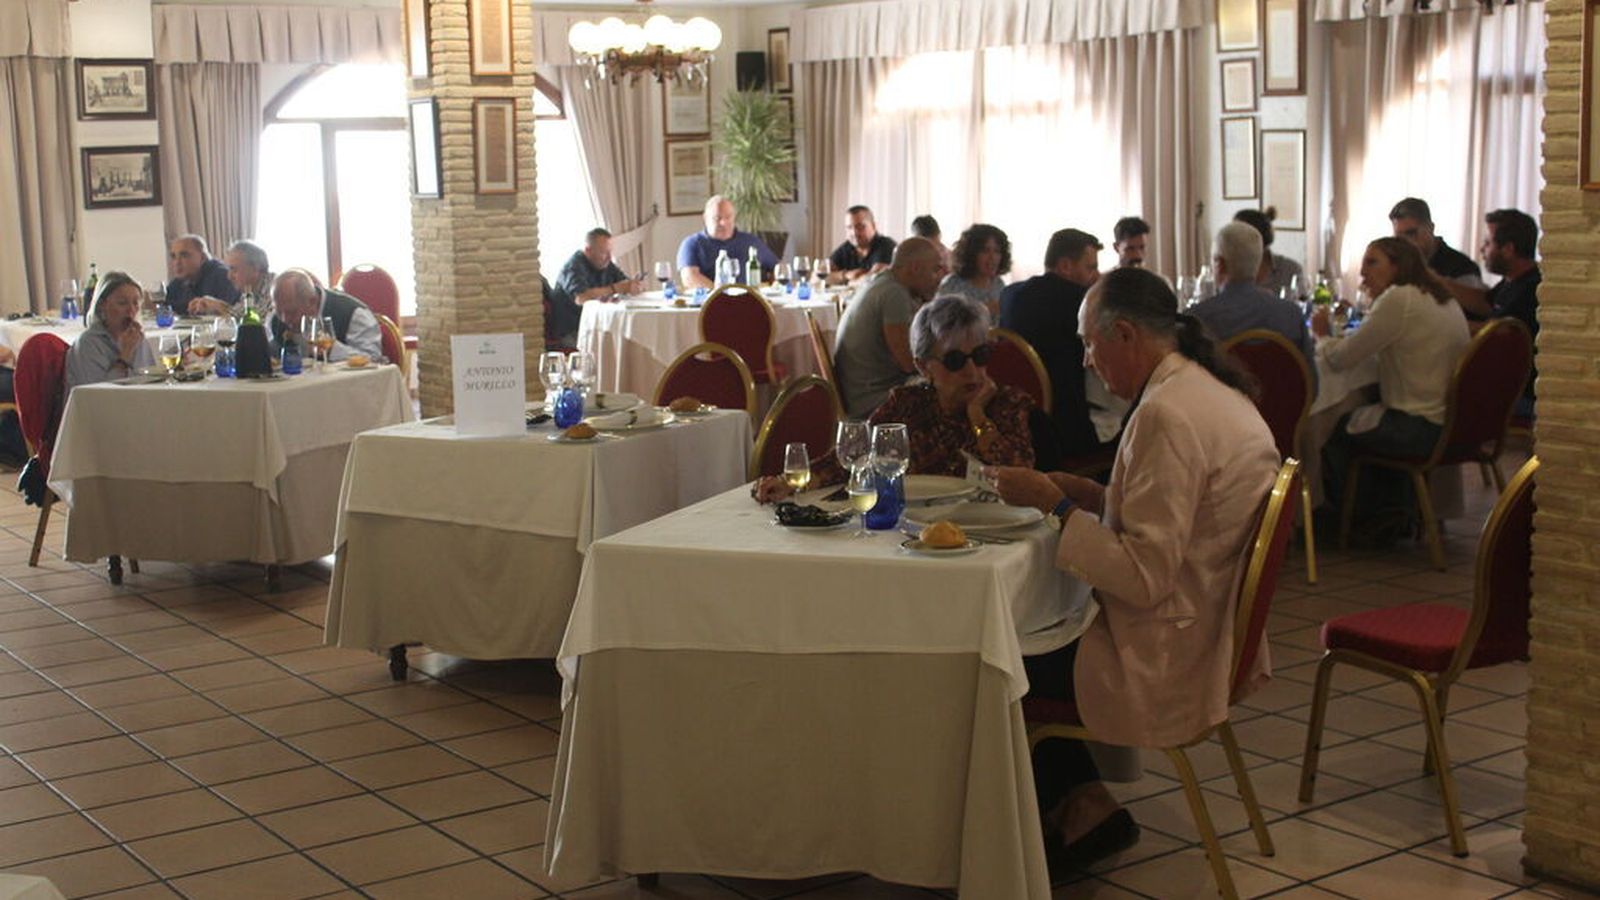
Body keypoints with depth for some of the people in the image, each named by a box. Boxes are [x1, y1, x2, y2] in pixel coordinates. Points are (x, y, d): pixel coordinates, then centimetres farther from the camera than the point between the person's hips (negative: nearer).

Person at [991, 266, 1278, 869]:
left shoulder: (1167, 415, -24)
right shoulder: (1216, 391, 7)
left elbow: (1145, 576, -26)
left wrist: (1056, 506, -18)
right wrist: (1090, 496, 7)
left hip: (1164, 662, -10)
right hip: (1208, 635, 10)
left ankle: (1081, 806, 21)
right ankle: (1077, 804, 22)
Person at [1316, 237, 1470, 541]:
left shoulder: (1398, 299, -15)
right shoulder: (1444, 298, 13)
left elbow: (1338, 359, -13)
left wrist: (1323, 337, 8)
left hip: (1422, 429, -9)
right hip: (1454, 426, 9)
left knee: (1336, 429, 11)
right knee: (1366, 419, 29)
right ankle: (1399, 511, 34)